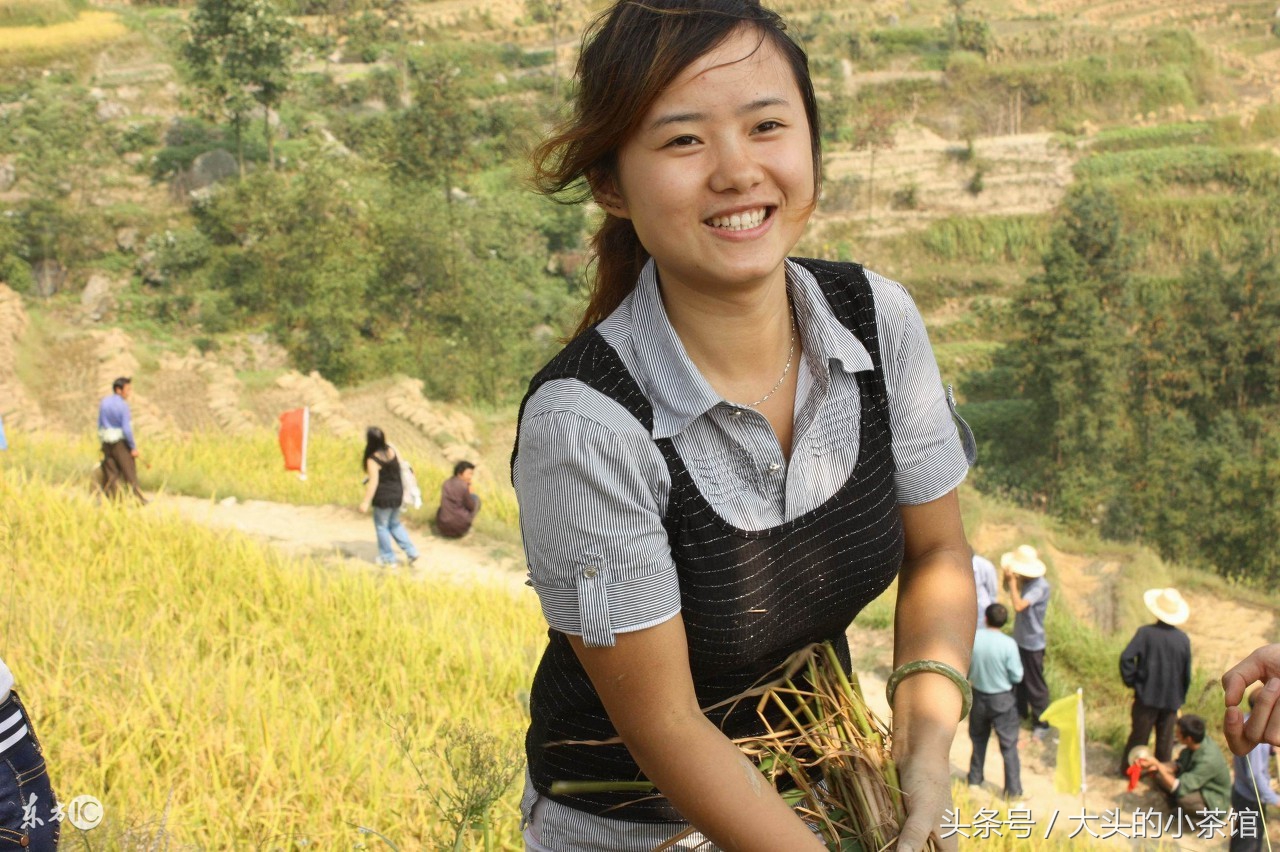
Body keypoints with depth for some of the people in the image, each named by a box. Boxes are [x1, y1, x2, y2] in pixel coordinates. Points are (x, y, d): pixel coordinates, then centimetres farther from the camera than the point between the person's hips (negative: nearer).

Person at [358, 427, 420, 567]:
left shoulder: (372, 460, -21)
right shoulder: (392, 449, -2)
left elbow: (374, 482, -21)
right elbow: (401, 467, 7)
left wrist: (366, 502, -15)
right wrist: (402, 492, 19)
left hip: (384, 496, -7)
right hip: (397, 492, 7)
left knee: (381, 526, 11)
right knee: (395, 524, 23)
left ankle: (388, 558, 19)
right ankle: (411, 552, 17)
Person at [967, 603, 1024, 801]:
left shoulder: (972, 638, -13)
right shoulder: (1008, 644, -21)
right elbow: (1017, 676, -15)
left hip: (978, 697, 3)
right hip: (1002, 700, -3)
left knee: (979, 740, 24)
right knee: (1009, 745, 7)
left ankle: (975, 778, 38)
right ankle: (1013, 790, 10)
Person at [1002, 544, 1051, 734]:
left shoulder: (1040, 586, -27)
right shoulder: (1025, 580, -3)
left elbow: (1018, 605, -36)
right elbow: (1007, 589, 8)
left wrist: (1013, 581, -31)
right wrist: (1008, 576, -11)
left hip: (1032, 642, -8)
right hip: (1020, 638, 8)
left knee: (1035, 684, 4)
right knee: (1020, 679, 24)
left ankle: (1041, 722, 17)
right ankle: (1021, 710, 42)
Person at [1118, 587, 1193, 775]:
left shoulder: (1145, 632, -14)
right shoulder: (1183, 639, -6)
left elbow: (1126, 657, -22)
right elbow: (1186, 674, 1)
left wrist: (1131, 681, -7)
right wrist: (1180, 699, 14)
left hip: (1146, 696, -1)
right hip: (1172, 699, 1)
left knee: (1139, 735, 11)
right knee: (1165, 738, 13)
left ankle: (1128, 768, 22)